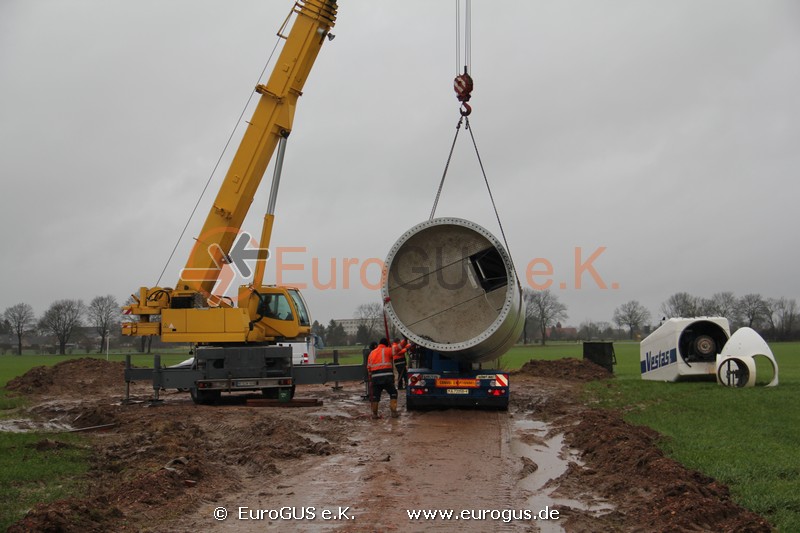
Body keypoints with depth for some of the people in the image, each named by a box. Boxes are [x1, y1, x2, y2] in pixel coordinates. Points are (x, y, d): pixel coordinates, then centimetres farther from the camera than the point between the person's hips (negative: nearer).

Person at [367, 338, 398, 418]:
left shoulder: (372, 353, 17)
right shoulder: (387, 350, 1)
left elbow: (368, 367, 17)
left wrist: (370, 380, 23)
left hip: (375, 378, 4)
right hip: (387, 377, -4)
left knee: (375, 396, 12)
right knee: (393, 394, 7)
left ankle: (374, 414, 14)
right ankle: (394, 412, 1)